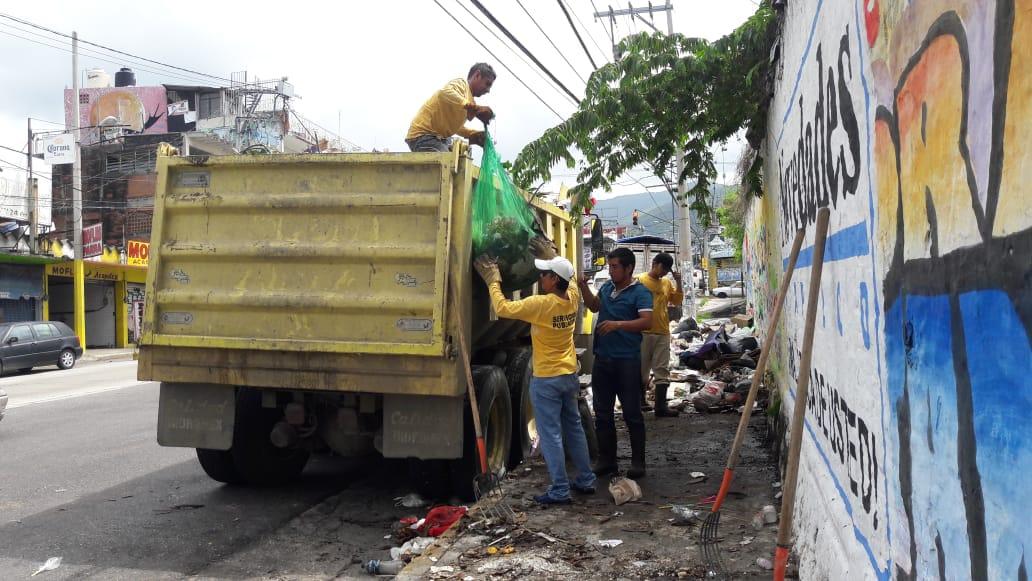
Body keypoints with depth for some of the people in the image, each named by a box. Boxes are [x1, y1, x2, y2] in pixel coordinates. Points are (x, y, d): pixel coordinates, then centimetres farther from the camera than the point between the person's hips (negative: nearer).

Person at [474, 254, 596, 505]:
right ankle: (586, 480, 26)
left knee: (551, 435, -1)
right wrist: (552, 256, 20)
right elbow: (569, 279, 22)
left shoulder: (540, 304, -22)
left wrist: (493, 281, -7)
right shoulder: (572, 298, -1)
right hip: (569, 375, 8)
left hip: (546, 380, -8)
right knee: (574, 428, 18)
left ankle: (560, 490, 2)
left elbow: (503, 308, -19)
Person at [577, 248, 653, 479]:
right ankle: (606, 460, 22)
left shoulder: (640, 292, -9)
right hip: (602, 359, 7)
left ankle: (638, 462, 13)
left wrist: (618, 324, -30)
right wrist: (584, 288, 10)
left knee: (632, 413, 2)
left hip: (627, 361, -7)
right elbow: (594, 306, 26)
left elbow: (647, 321, -21)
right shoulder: (607, 287, 10)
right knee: (603, 413, 12)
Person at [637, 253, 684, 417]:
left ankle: (661, 406, 3)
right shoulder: (640, 280, -3)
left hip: (663, 332, 4)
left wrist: (679, 282, 2)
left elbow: (677, 300, 13)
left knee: (662, 370, 2)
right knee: (641, 368, 5)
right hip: (644, 332, -4)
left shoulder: (667, 283, 12)